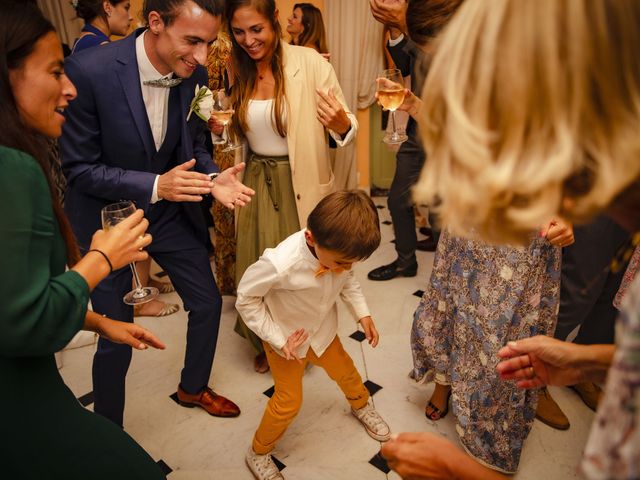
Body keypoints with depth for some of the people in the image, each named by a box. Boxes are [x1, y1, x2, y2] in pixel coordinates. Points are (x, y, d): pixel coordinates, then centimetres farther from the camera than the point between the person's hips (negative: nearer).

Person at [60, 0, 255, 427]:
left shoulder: (194, 74, -10)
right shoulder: (90, 71, -25)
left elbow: (194, 145, 3)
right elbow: (78, 168, -19)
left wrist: (212, 178, -18)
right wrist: (155, 184, -32)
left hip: (170, 209, 5)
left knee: (208, 302, 14)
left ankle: (193, 388, 43)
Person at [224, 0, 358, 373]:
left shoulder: (311, 63, -12)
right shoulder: (237, 72, 2)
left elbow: (347, 129, -11)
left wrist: (341, 124, -34)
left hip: (300, 185, -4)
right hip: (257, 183, 4)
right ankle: (267, 344, 40)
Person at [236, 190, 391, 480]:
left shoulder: (338, 249, -26)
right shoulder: (280, 264, -43)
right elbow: (246, 298, -25)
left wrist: (363, 313, -9)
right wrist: (278, 339, -23)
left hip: (323, 330, 5)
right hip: (287, 338, -5)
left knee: (345, 371, 24)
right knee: (289, 401, 6)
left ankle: (361, 406, 59)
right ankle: (258, 453, 35)